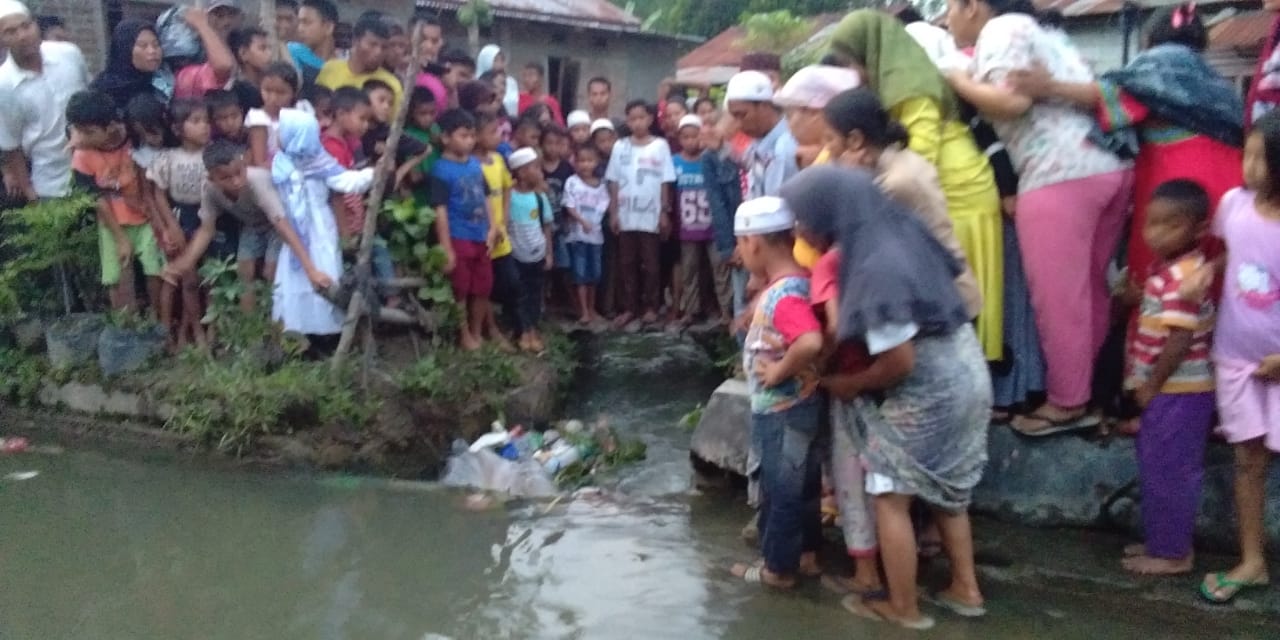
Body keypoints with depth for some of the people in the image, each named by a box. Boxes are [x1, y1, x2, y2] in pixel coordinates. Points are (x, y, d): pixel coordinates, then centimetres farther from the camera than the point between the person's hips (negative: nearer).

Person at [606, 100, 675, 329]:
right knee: (626, 263, 7)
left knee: (650, 264, 5)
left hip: (651, 216, -2)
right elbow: (614, 183, 4)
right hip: (626, 216, 2)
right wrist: (613, 212, 0)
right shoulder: (620, 147, 3)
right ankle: (629, 308, 14)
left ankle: (650, 307, 14)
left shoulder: (660, 146, -2)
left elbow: (665, 182, -1)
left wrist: (665, 212, -4)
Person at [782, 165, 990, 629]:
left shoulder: (876, 268, -27)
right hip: (961, 370, 9)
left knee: (891, 499, 7)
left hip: (926, 390, -9)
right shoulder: (896, 232, -2)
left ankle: (904, 608, 20)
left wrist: (848, 384, -7)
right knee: (945, 491, 23)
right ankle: (965, 589, 36)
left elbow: (899, 362, -26)